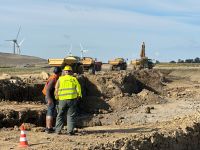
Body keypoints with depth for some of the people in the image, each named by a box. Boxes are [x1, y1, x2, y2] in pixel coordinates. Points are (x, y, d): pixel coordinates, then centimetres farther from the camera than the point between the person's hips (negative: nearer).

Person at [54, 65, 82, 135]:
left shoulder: (60, 79, 4)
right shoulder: (74, 79, 4)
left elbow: (56, 90, 3)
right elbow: (78, 89, 1)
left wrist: (57, 97, 17)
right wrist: (78, 97, 15)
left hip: (62, 100, 1)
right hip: (72, 99, -1)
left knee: (60, 115, 13)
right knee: (71, 116, 3)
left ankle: (58, 130, 12)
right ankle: (70, 131, -2)